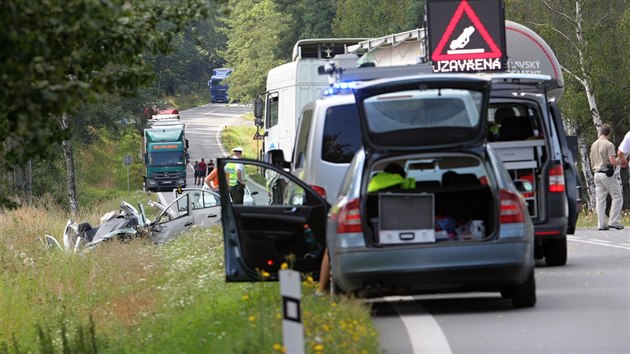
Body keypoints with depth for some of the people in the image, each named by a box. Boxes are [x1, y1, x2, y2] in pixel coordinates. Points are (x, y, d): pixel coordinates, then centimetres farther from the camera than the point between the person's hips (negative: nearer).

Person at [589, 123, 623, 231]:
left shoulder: (594, 145, 12)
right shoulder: (609, 145, -11)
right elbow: (613, 161, -19)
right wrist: (619, 161, 2)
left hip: (597, 173, 7)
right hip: (608, 174, -7)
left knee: (600, 200, 6)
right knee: (617, 197, 1)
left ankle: (601, 224, 3)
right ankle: (613, 221, -8)